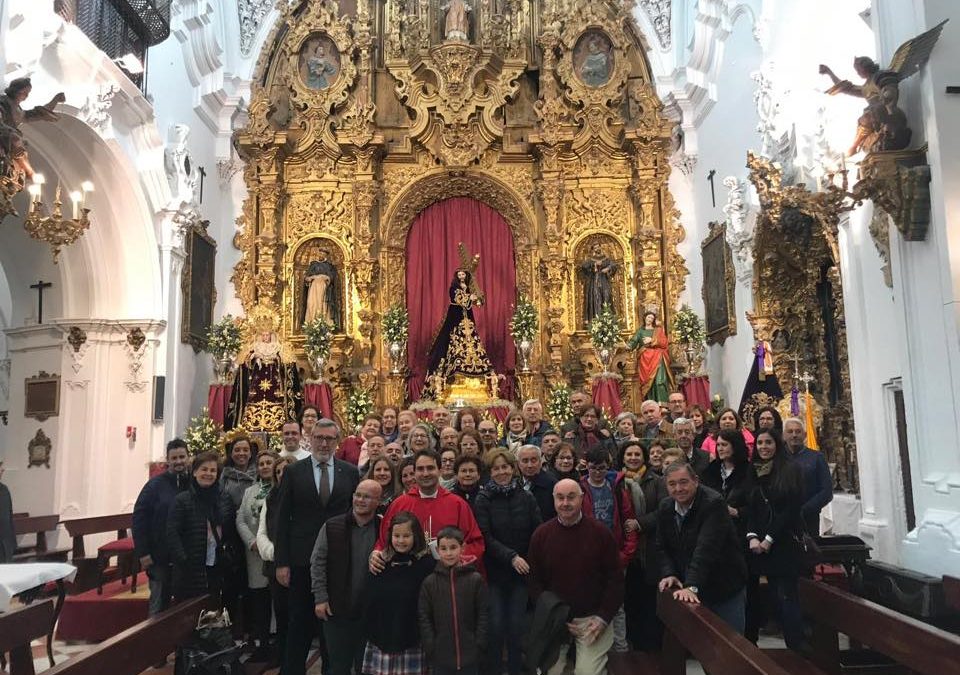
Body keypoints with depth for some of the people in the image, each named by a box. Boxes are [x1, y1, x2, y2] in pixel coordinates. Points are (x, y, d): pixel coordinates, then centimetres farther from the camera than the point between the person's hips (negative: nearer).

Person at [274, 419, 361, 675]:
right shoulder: (294, 472, 0)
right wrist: (281, 562, -5)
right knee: (300, 622, 9)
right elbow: (283, 518, -1)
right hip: (302, 558, -1)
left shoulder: (350, 472, 2)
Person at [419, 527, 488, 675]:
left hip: (470, 655, 0)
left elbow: (483, 615, -1)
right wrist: (430, 648, -4)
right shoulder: (429, 583, -2)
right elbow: (424, 618, 1)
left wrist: (480, 645, -5)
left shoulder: (475, 579, -5)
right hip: (440, 657, 1)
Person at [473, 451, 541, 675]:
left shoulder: (526, 498, 2)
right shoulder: (483, 500, -3)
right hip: (494, 572, -1)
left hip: (522, 571, 1)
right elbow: (485, 537, -9)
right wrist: (511, 557, -18)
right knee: (495, 625, -1)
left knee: (516, 625, 4)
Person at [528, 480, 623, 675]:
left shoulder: (601, 533, -6)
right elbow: (535, 582, 2)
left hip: (593, 619, -2)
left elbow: (615, 580, -3)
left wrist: (603, 618, -9)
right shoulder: (541, 534, -2)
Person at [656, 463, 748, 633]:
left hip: (725, 589, -5)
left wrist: (692, 586, -38)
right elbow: (662, 547, 7)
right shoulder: (665, 508, 0)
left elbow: (706, 548, -31)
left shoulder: (713, 503, -22)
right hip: (688, 591, 5)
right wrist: (669, 574, -11)